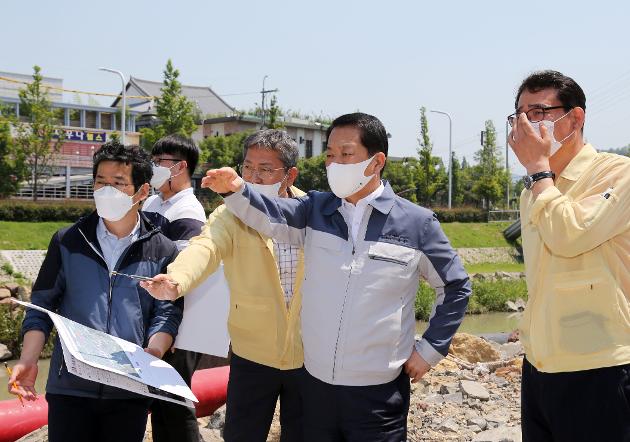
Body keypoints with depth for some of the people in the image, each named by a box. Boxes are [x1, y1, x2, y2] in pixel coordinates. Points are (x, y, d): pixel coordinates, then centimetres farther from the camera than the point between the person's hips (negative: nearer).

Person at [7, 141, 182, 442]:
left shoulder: (162, 251, 3)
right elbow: (42, 306, 5)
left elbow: (167, 313, -2)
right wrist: (28, 361, -8)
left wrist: (153, 354, -21)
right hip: (69, 386, 0)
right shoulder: (67, 241, 5)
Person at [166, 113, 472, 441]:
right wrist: (236, 190, -35)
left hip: (378, 390, -3)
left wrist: (430, 350, 1)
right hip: (316, 381, 3)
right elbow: (271, 216, -17)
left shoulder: (416, 223, -6)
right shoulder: (316, 209, 3)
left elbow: (456, 286, 4)